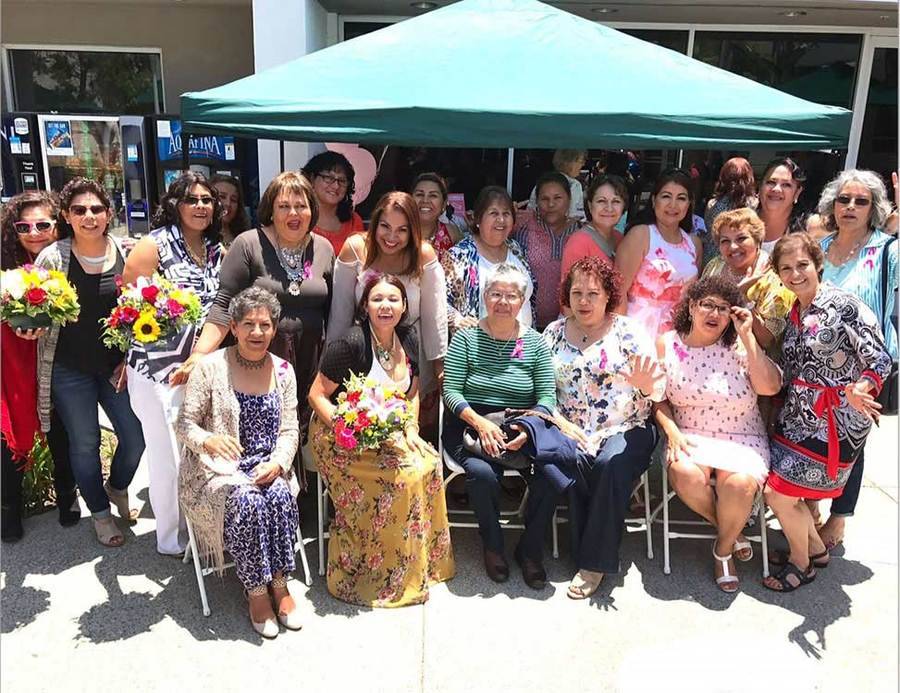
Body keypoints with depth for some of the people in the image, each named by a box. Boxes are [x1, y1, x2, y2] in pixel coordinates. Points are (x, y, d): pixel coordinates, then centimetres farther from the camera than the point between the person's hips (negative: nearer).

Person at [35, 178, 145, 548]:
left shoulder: (126, 252, -3)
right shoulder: (52, 257, -9)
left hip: (117, 366, 2)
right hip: (70, 370, -2)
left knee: (136, 438, 5)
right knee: (85, 445, 10)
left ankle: (117, 487, 39)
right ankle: (100, 513, 33)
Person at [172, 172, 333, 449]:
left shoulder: (324, 249, 6)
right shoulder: (249, 245, -5)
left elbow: (331, 310, 10)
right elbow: (224, 305, -9)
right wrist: (199, 355, -19)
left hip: (309, 363, 3)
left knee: (301, 435, 9)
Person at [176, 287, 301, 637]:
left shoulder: (283, 371, 6)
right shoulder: (210, 367, -6)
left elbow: (290, 430, 5)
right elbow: (184, 424, -5)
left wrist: (277, 464, -14)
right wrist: (208, 440, -27)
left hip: (267, 468, 3)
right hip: (218, 472, -3)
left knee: (280, 495, -29)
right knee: (246, 502, -32)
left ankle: (279, 584, -11)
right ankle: (257, 592, -13)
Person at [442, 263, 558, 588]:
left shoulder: (535, 343, 9)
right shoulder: (466, 338, 3)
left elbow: (547, 396, 3)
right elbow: (451, 391, -3)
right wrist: (480, 422, -19)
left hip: (522, 428, 2)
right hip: (470, 425, -2)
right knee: (483, 473, -31)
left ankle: (530, 549, 2)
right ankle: (493, 546, 0)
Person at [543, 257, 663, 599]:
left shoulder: (628, 332, 4)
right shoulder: (554, 333, 12)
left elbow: (658, 391, -2)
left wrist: (646, 385, -25)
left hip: (625, 430, -1)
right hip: (571, 432, 2)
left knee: (611, 465, -30)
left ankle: (595, 562, -16)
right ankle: (586, 550, -9)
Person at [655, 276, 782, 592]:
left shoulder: (739, 346, -2)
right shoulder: (667, 344, 1)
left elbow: (770, 387, -17)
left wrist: (747, 336, -17)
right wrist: (672, 431, -11)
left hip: (741, 440, 0)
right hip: (690, 437, 1)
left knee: (740, 483, -30)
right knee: (685, 475, -31)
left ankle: (723, 548, 1)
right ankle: (732, 532, 1)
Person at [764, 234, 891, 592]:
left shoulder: (845, 305, -13)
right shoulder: (793, 314, 9)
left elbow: (880, 361, -16)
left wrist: (858, 390, -34)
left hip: (834, 423, -7)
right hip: (797, 416, 7)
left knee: (779, 495, -3)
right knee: (775, 485, 9)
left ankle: (801, 563, 24)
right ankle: (816, 548, 34)